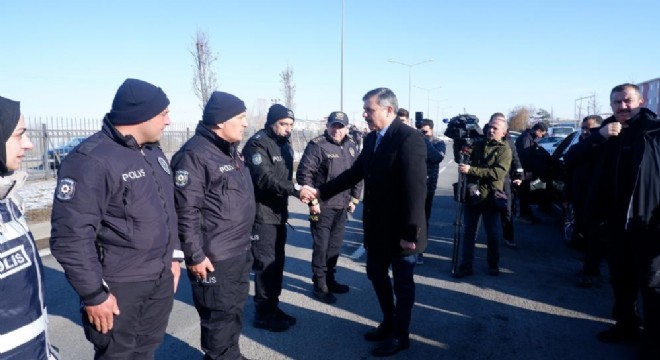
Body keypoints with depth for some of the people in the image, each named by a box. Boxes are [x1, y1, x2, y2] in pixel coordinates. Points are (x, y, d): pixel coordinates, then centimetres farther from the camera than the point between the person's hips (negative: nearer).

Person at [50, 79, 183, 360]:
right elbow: (71, 236, -22)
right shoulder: (90, 161, -20)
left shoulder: (153, 152, 7)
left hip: (161, 279, 7)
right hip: (118, 286, -7)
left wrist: (173, 256, 16)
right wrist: (94, 294, -18)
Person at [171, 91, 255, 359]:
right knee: (219, 314, 5)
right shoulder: (194, 154, -19)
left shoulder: (231, 150, 11)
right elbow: (186, 211, -22)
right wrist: (195, 255, -20)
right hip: (214, 257, -9)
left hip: (240, 251, 9)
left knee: (235, 308, 22)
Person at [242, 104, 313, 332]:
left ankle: (273, 307, 27)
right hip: (262, 215, -8)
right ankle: (263, 314, 11)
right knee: (266, 263, -3)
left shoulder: (285, 145, 13)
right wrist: (295, 191, -34)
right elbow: (264, 179, -26)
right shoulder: (258, 144, -14)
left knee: (277, 261, 14)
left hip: (279, 213, 8)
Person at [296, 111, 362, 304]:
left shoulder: (352, 147, 8)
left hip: (343, 207, 6)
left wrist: (354, 199, 11)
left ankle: (330, 279, 32)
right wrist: (313, 201, -16)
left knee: (335, 246, 17)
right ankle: (320, 285, 14)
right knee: (321, 246, 2)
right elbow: (303, 174, -15)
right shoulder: (317, 145, -11)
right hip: (322, 206, -6)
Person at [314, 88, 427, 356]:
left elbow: (416, 190, -24)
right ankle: (389, 323, 42)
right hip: (377, 226, 8)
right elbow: (355, 173, 12)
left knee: (402, 283, 10)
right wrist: (321, 192, 8)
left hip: (400, 230, -8)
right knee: (376, 274, 20)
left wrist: (410, 233, -24)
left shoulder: (409, 138, -20)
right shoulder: (371, 139, 5)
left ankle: (400, 335, 30)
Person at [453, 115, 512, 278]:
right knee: (469, 232, 6)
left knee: (493, 234, 8)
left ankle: (493, 264, 26)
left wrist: (471, 170, -26)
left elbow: (498, 173, -19)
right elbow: (462, 159, 14)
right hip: (472, 195, 4)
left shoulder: (505, 150, -5)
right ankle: (465, 265, 12)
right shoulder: (478, 144, 10)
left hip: (490, 198, -3)